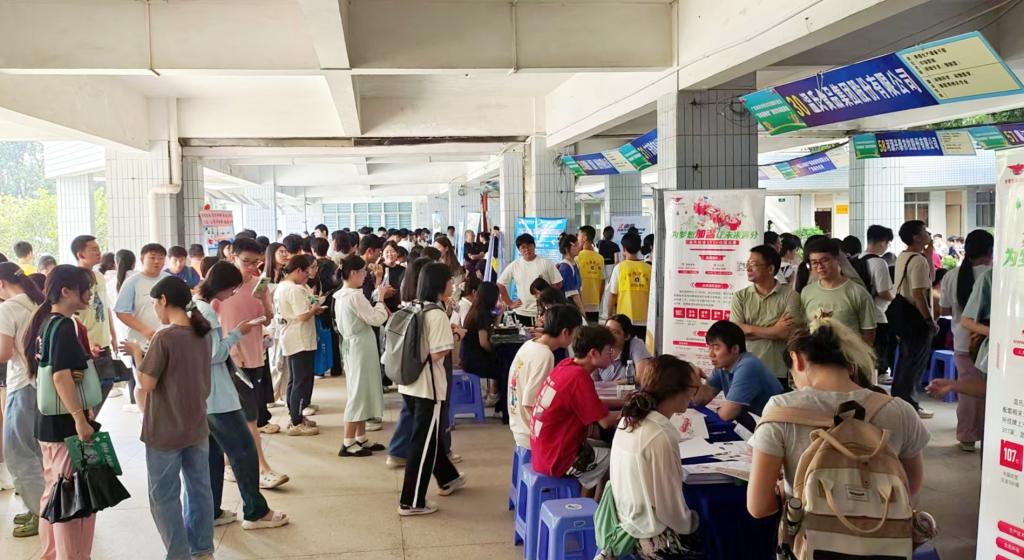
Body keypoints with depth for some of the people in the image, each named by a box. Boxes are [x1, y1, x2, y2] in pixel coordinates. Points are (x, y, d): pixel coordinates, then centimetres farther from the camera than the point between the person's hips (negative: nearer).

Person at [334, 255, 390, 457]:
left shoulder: (341, 295, 10)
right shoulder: (355, 296, -20)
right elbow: (376, 319, -18)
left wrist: (380, 309, 5)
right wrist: (381, 300, -3)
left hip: (352, 345, 10)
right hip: (361, 347, -10)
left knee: (362, 391, 15)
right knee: (359, 392, -3)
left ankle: (361, 439, 21)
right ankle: (348, 443, 1)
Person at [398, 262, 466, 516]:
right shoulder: (437, 315, -17)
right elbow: (436, 355, -22)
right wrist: (451, 342, -3)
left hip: (409, 383, 9)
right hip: (427, 386, -9)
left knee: (427, 435, 23)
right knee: (422, 442, 1)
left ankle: (448, 478, 42)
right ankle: (411, 502, 7)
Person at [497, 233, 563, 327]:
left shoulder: (546, 263, -1)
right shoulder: (514, 266, 5)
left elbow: (558, 284, 2)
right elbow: (500, 285, 10)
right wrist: (510, 303, 5)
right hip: (521, 313, 2)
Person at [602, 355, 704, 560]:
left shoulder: (630, 419, -2)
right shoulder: (661, 437, -27)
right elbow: (671, 511, -21)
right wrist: (693, 523, -2)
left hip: (629, 522, 8)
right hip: (652, 540, -8)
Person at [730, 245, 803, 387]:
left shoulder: (790, 296, -3)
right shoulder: (740, 297, 7)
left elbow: (788, 334, -12)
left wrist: (751, 330, -9)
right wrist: (774, 330, -9)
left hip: (778, 373, -2)